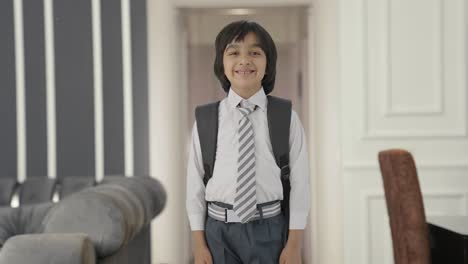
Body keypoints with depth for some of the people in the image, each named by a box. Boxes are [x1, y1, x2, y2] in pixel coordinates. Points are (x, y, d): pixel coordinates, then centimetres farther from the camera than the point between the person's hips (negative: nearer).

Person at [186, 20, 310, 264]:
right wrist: (198, 243, 1)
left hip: (270, 228, -1)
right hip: (220, 229, 1)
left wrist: (294, 244, -4)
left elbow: (299, 181, -2)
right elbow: (195, 182, 3)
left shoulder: (287, 118, -3)